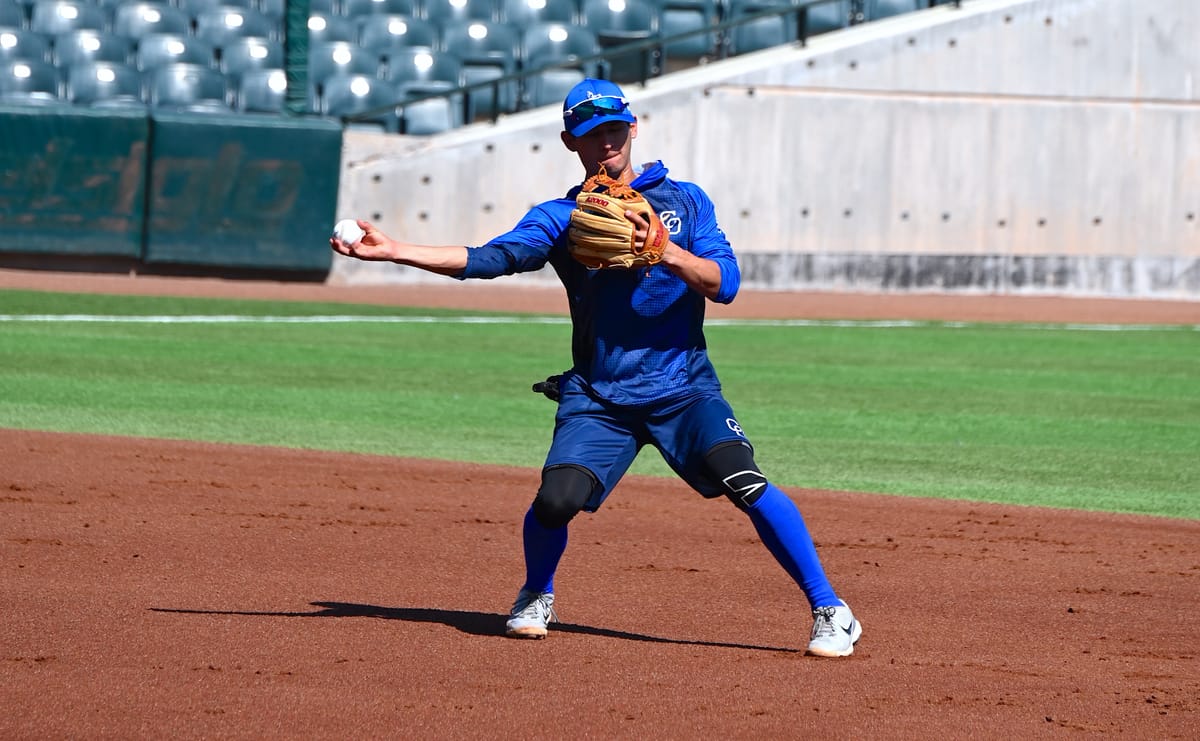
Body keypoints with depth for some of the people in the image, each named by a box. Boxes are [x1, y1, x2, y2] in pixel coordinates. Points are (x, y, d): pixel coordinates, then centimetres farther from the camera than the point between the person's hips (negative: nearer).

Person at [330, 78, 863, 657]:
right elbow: (491, 258, -6)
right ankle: (535, 599, 15)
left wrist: (665, 252, -20)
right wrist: (394, 252, -17)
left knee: (743, 480, -24)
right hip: (598, 396, 1)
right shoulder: (560, 217, 10)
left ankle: (830, 611, -12)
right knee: (556, 499, -19)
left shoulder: (684, 200, 9)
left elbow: (725, 284, -2)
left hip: (684, 387, -1)